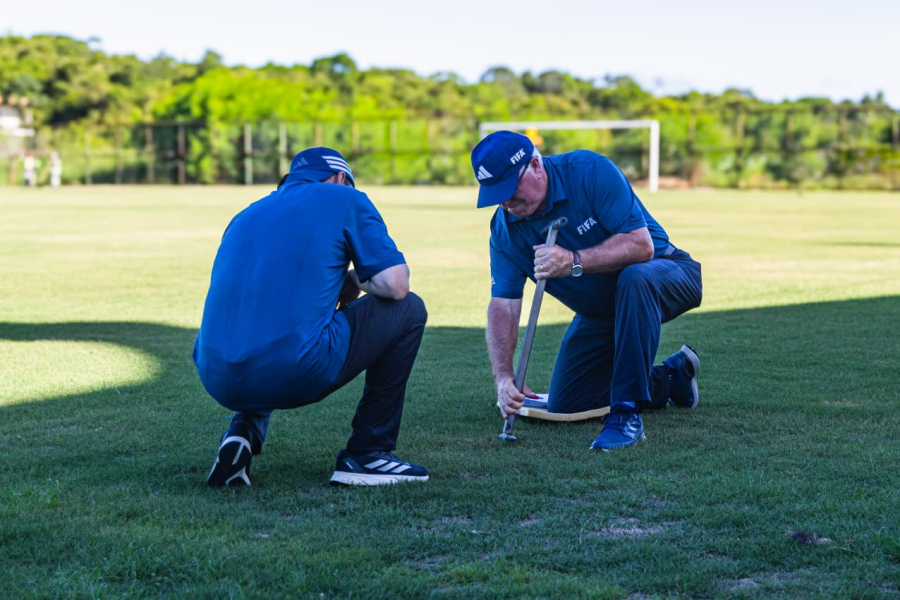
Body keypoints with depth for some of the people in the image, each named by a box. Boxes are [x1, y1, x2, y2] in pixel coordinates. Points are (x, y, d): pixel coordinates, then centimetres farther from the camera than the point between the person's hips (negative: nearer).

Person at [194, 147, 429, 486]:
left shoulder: (247, 214, 25)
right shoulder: (346, 199, 10)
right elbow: (396, 285, 0)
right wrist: (355, 280, 22)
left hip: (218, 381, 6)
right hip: (298, 374, -6)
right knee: (408, 309, 15)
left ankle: (245, 429, 13)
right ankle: (366, 454, 14)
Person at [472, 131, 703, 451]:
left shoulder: (590, 171, -28)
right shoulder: (504, 228, -13)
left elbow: (641, 245, -33)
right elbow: (502, 305, -18)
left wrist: (574, 262, -45)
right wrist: (503, 377, -32)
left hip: (661, 272, -6)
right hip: (598, 313, 6)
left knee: (635, 278, -42)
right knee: (564, 407, 3)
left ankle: (627, 412, -34)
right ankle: (672, 377, 22)